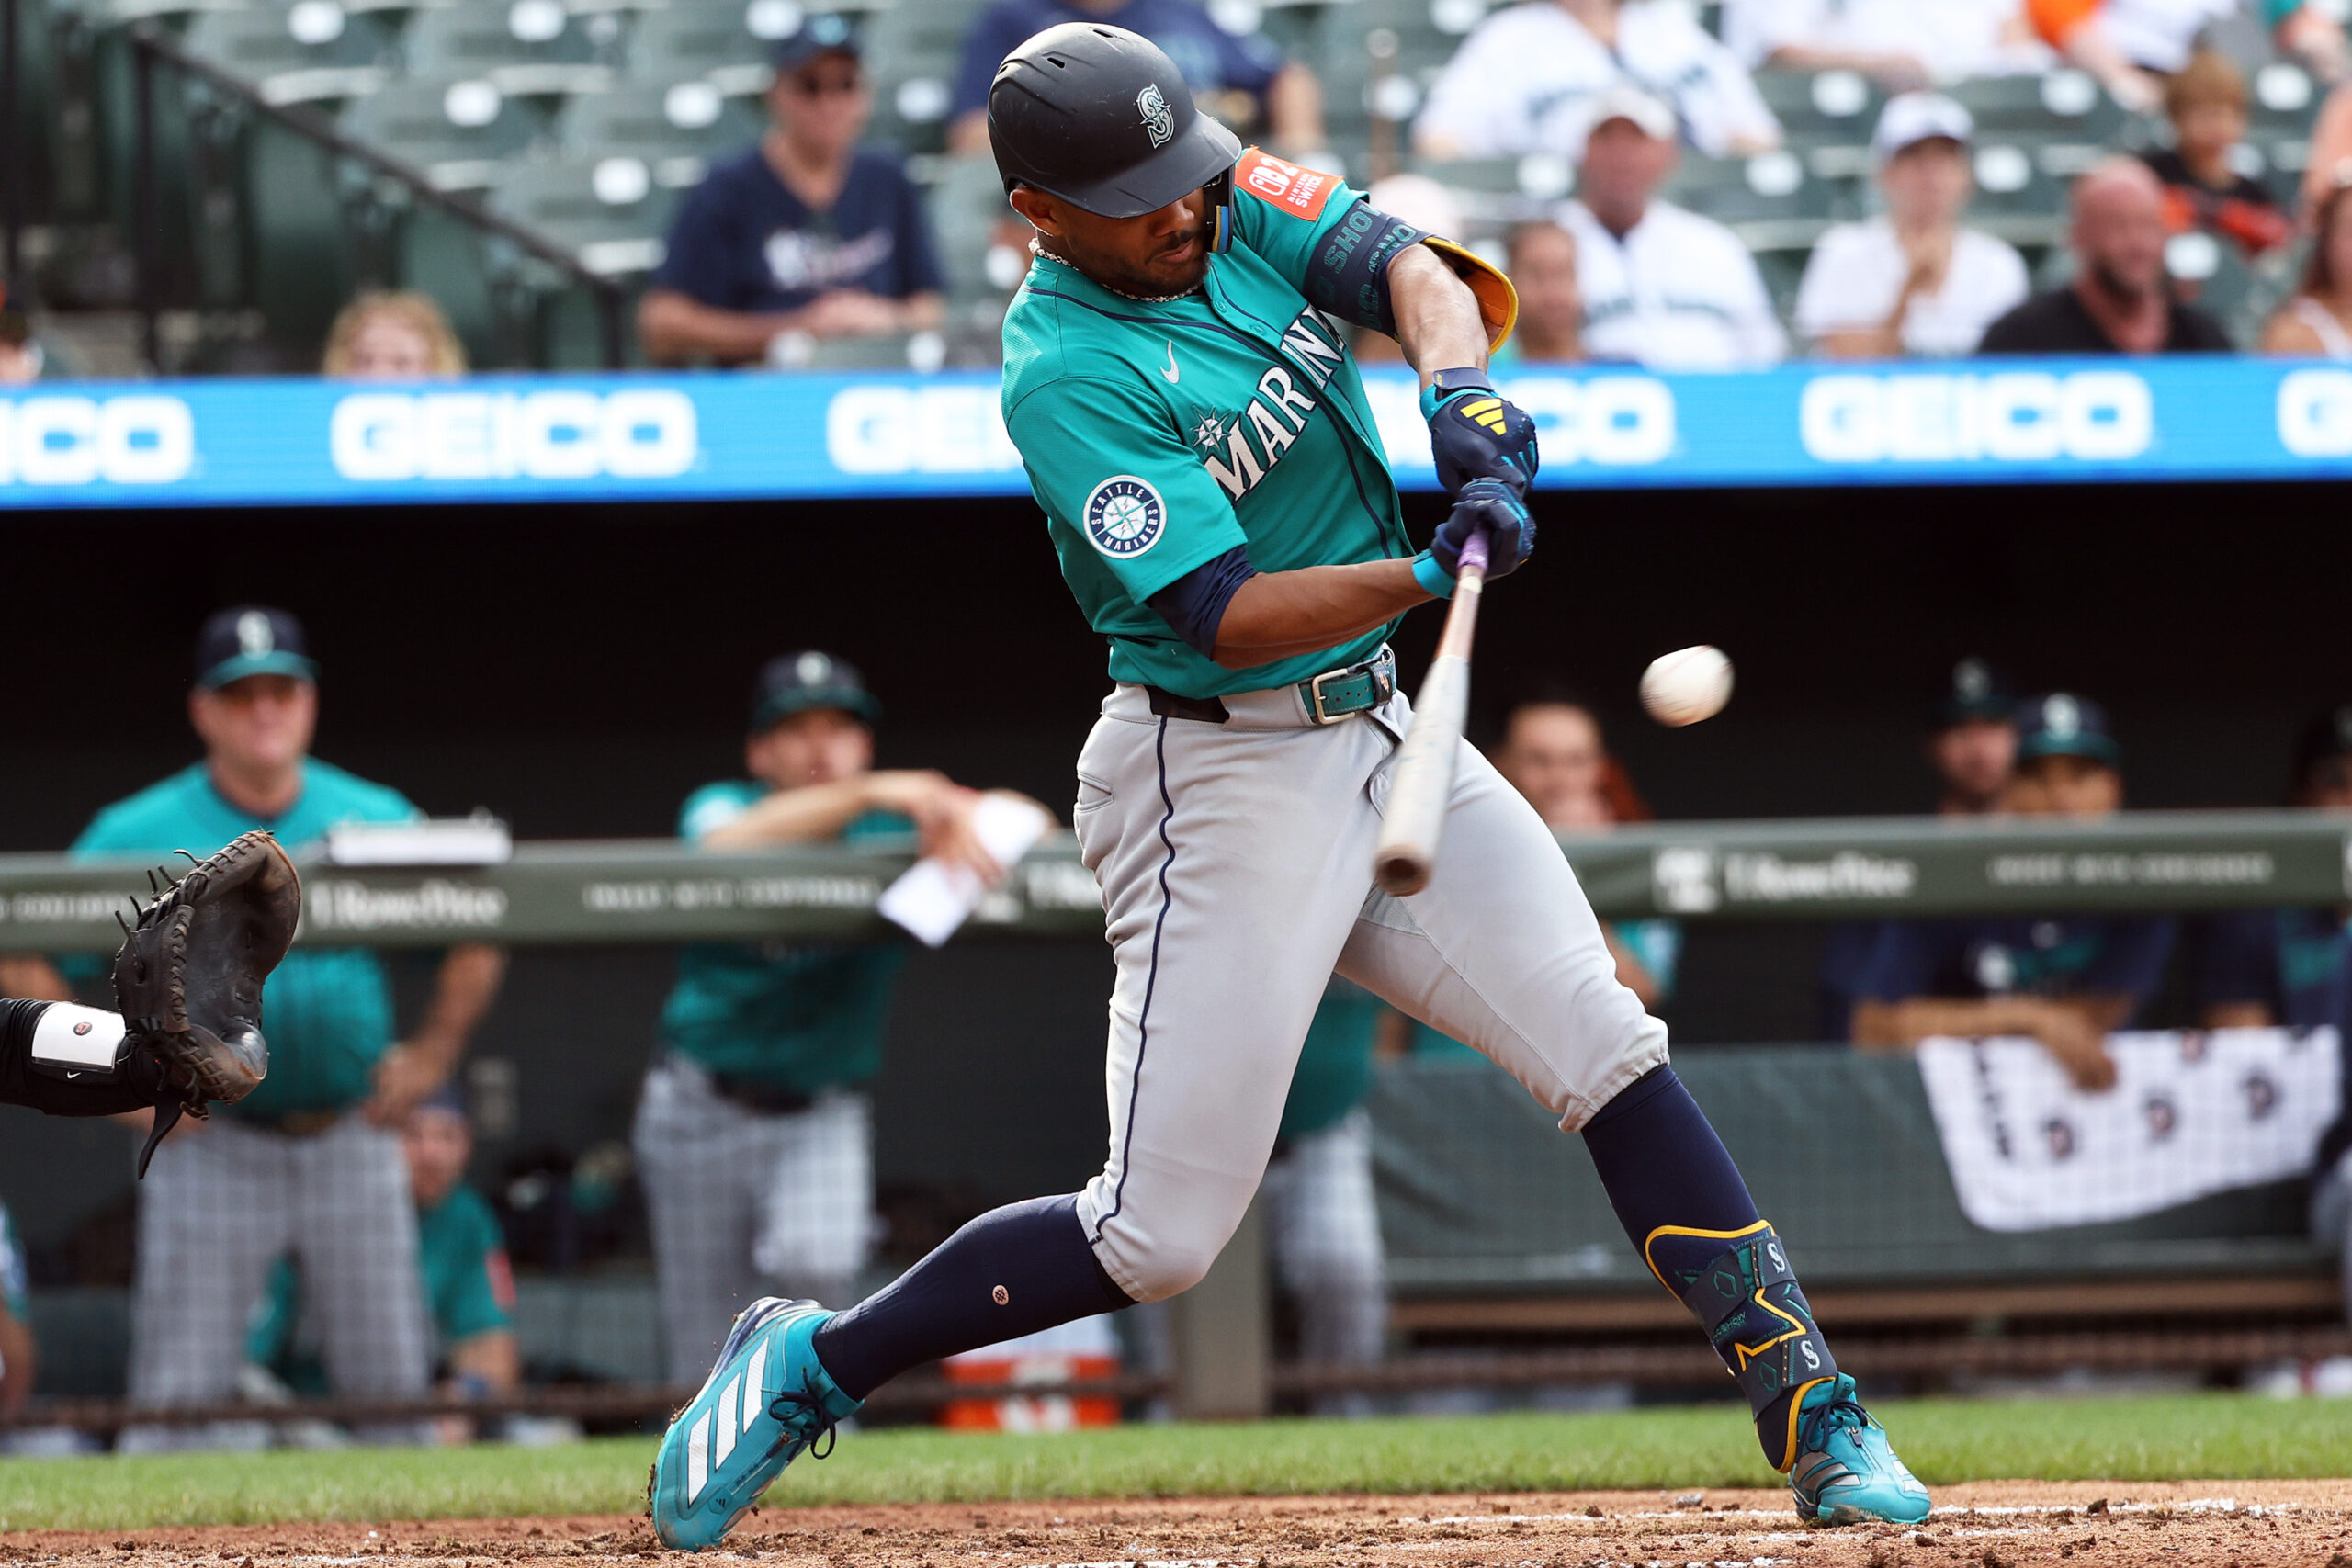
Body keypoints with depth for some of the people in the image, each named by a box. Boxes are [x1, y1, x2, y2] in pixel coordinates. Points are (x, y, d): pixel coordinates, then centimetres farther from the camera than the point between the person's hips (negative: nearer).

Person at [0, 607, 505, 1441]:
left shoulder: (377, 820, 5)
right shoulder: (139, 834, -3)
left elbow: (474, 943, 14)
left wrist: (431, 1053, 4)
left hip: (352, 1142, 3)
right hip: (211, 1145, -2)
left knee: (391, 1387, 6)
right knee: (179, 1396, -4)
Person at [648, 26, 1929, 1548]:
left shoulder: (1235, 205, 2)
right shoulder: (1066, 375, -19)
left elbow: (1405, 263, -10)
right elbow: (1229, 615, -25)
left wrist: (1459, 386, -31)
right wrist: (1435, 576, -38)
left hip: (1379, 735, 7)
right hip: (1224, 777, -7)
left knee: (1611, 1050, -2)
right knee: (1162, 1237, -7)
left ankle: (1813, 1418, 2)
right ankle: (812, 1364, 9)